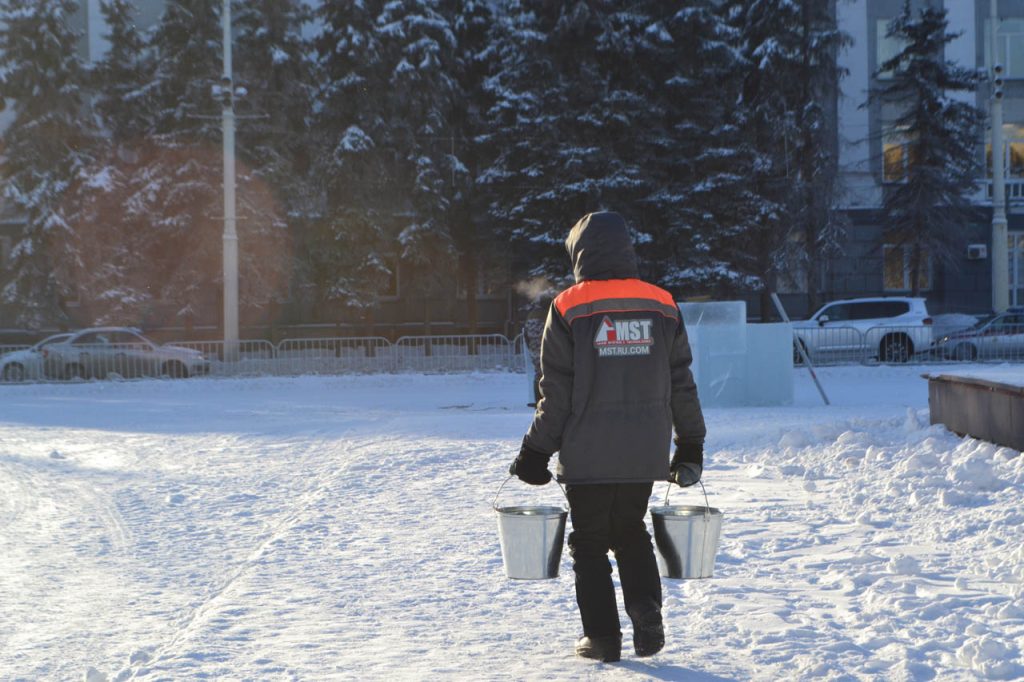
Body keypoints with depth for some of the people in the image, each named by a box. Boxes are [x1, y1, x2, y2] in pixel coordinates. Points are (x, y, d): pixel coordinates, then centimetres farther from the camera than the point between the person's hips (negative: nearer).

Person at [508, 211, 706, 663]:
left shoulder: (569, 309, -8)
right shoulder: (661, 306, 3)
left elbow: (556, 394, -8)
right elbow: (682, 384, 7)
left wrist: (537, 451, 0)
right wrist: (691, 444, 16)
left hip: (587, 454, -3)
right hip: (644, 454, 4)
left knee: (589, 542, 9)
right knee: (631, 532, 20)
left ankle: (602, 637, 7)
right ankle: (647, 611, 1)